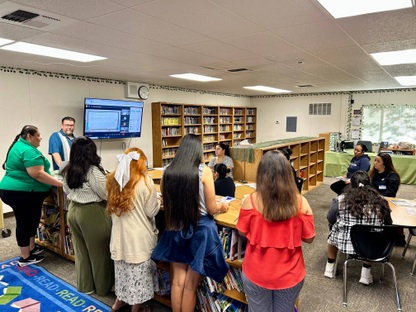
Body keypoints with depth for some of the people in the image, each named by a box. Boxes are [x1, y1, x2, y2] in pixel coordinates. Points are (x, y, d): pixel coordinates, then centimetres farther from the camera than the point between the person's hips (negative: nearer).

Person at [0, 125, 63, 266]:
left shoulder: (19, 146, 15)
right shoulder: (29, 151, -20)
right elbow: (37, 174, -27)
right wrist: (60, 183, -24)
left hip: (14, 190, 11)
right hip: (22, 193, -10)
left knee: (30, 221, 20)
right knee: (25, 223, 1)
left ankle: (31, 248, 33)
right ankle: (25, 257, 13)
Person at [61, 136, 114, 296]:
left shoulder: (68, 171, 1)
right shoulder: (93, 171, -22)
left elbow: (67, 191, 15)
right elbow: (107, 195, -18)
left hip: (73, 211, 7)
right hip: (91, 213, -7)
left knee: (81, 250, 19)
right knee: (99, 251, 9)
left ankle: (84, 286, 33)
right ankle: (103, 287, 25)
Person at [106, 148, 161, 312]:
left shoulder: (113, 179, 0)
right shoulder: (145, 181, -17)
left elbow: (111, 207, 13)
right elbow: (152, 212, -12)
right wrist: (158, 202, 6)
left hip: (119, 233, 6)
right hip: (139, 235, -5)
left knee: (122, 268, 23)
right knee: (139, 270, 11)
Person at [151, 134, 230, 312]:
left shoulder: (168, 172, -2)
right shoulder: (204, 171, -13)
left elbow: (166, 205, 10)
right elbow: (211, 209, -10)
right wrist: (222, 206, 12)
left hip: (176, 229, 4)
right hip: (200, 229, -3)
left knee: (178, 281, 18)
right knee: (190, 285, 11)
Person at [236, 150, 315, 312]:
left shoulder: (251, 201, -18)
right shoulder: (300, 202, -15)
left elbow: (243, 232, -4)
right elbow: (309, 238, -4)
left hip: (256, 274, -1)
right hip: (290, 275, 1)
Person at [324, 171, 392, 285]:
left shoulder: (342, 199, -6)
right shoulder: (380, 200, -3)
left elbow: (331, 220, 5)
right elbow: (389, 224, 9)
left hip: (345, 243, -1)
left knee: (333, 233, 31)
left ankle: (330, 269, 41)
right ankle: (366, 274, 32)